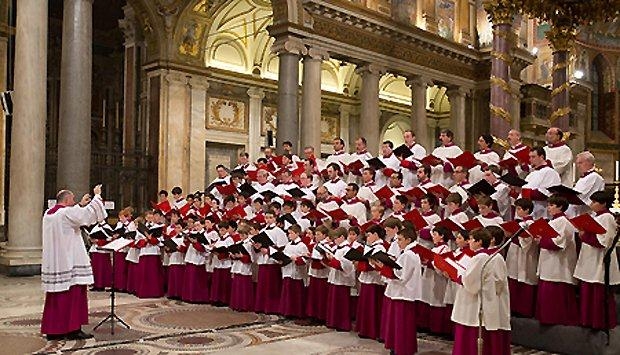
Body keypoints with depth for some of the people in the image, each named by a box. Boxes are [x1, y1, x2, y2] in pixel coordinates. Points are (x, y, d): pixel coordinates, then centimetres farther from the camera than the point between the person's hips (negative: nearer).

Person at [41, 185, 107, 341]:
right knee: (73, 295, -2)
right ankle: (73, 329, 1)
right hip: (69, 262, -9)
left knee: (56, 295, 12)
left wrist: (81, 204, 26)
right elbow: (87, 213, -15)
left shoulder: (48, 214, 12)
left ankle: (53, 330, 16)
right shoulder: (66, 212, -14)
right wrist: (97, 195, -3)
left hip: (53, 262, 9)